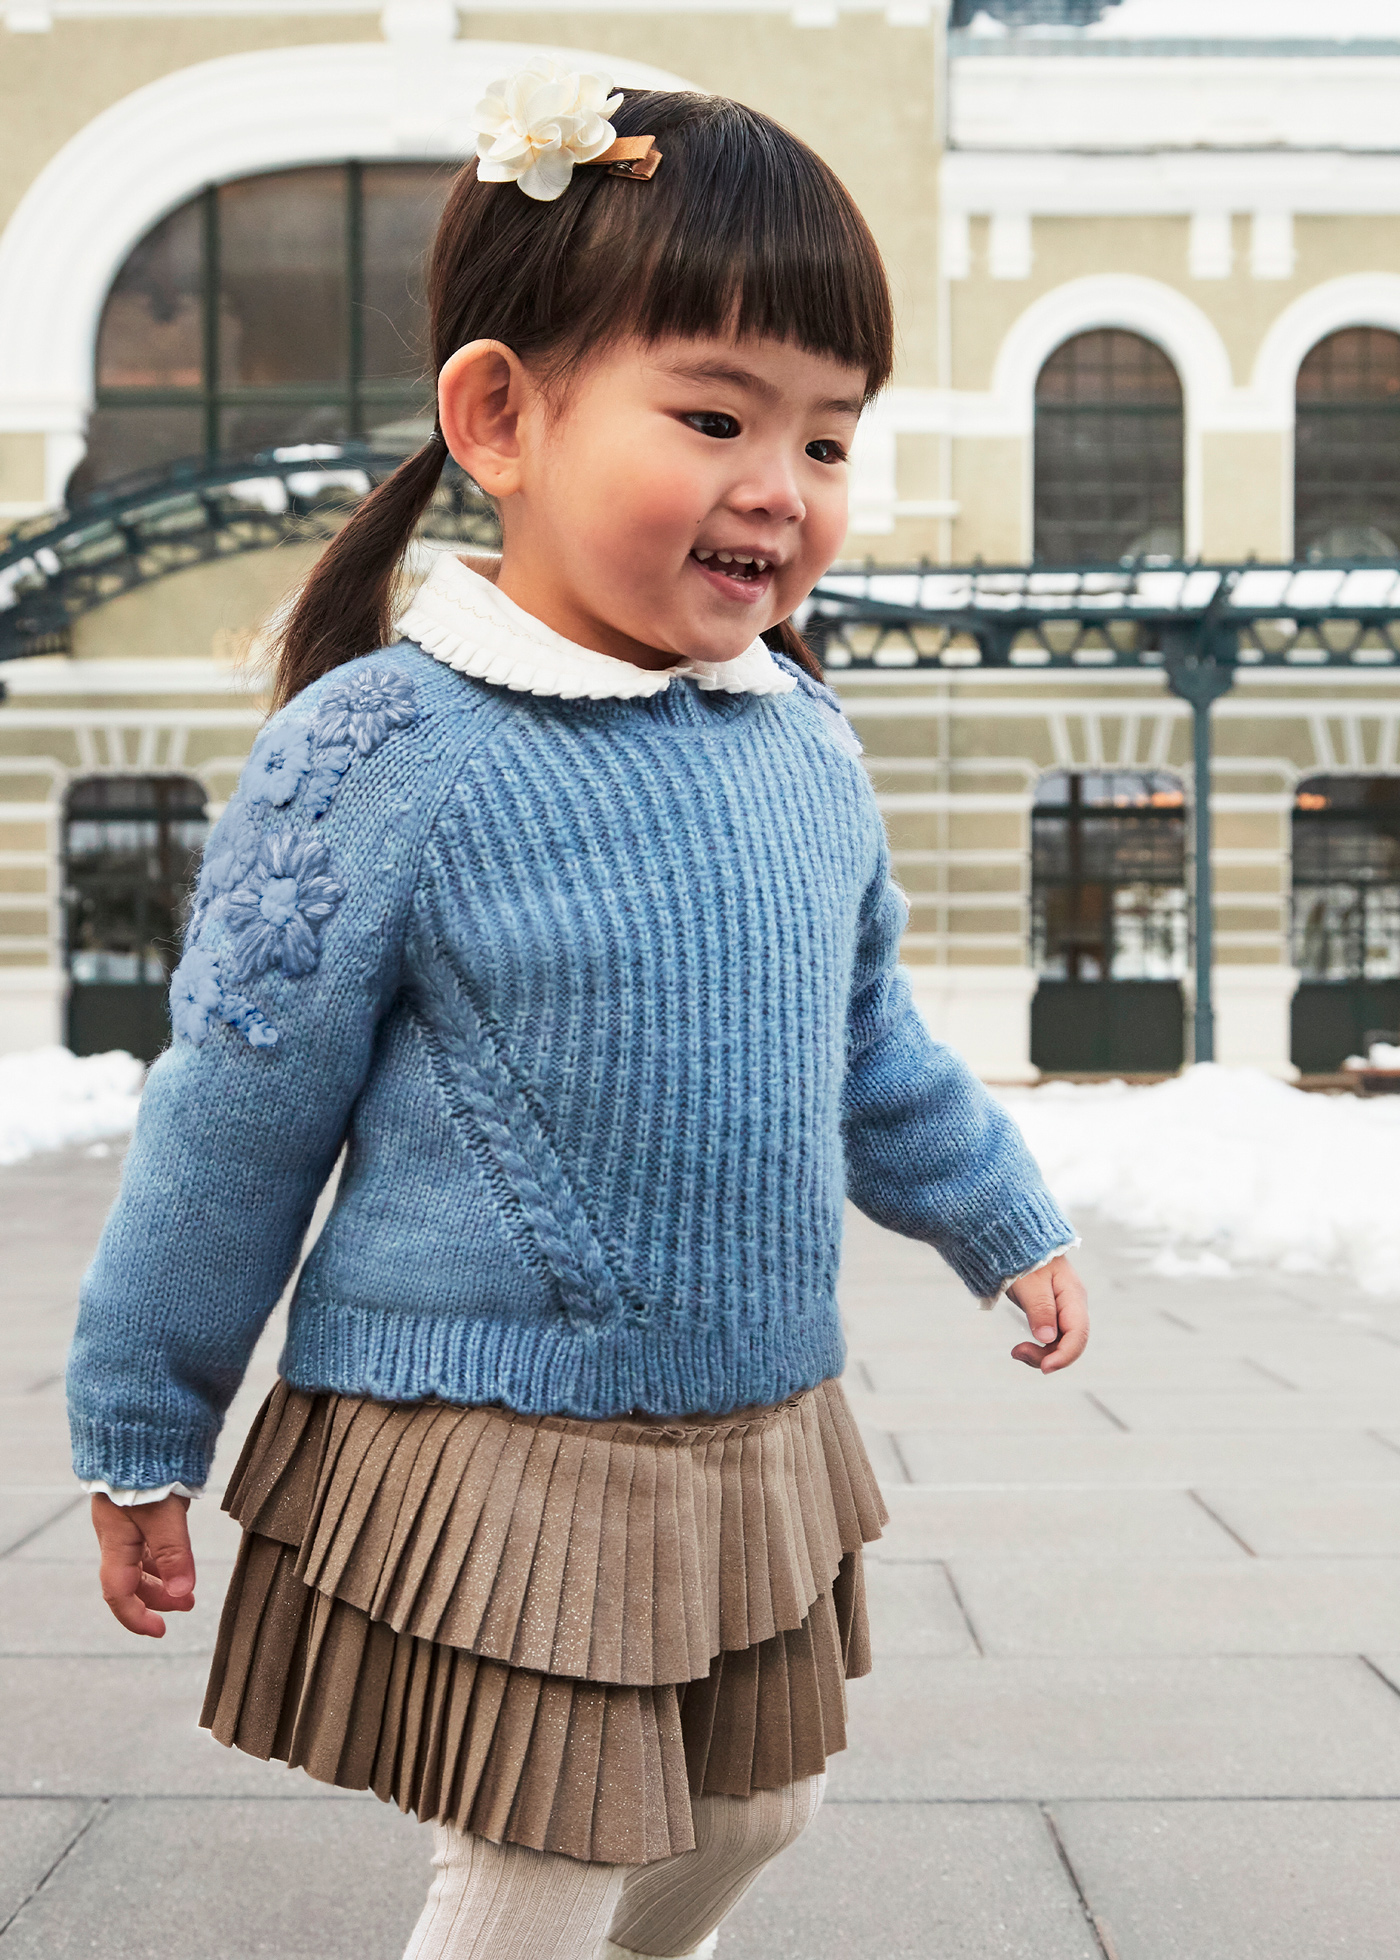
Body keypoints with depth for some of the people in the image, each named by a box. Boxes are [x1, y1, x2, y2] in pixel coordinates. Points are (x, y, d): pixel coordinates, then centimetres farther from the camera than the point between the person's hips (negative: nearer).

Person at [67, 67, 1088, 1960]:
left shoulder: (805, 743, 1)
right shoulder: (383, 752, -18)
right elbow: (232, 1120, -10)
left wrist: (1007, 1222, 28)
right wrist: (140, 1432, -2)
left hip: (762, 1435, 7)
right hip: (495, 1444, -6)